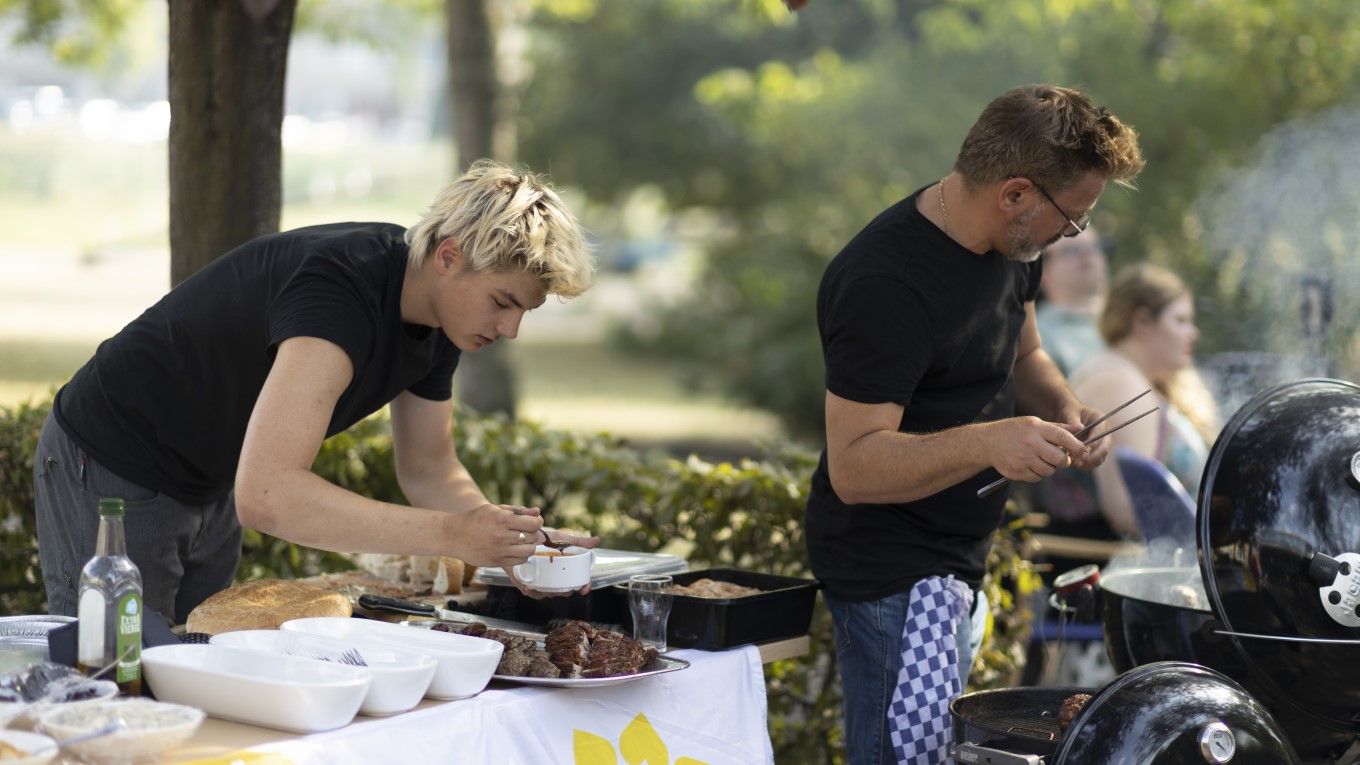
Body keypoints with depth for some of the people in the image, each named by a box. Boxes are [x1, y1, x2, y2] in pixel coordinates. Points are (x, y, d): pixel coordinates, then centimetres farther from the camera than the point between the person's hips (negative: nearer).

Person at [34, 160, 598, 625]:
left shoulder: (440, 314, -7)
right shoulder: (340, 293, -35)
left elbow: (428, 469, 6)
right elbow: (264, 495, -45)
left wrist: (508, 537, -14)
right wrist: (450, 535, -44)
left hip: (209, 489, 9)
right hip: (113, 475, -9)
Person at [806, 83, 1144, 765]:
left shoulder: (1009, 246, 4)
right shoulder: (883, 284, -25)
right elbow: (853, 465, -26)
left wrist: (1062, 412, -2)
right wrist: (985, 442, -39)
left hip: (958, 558, 9)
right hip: (892, 574, -9)